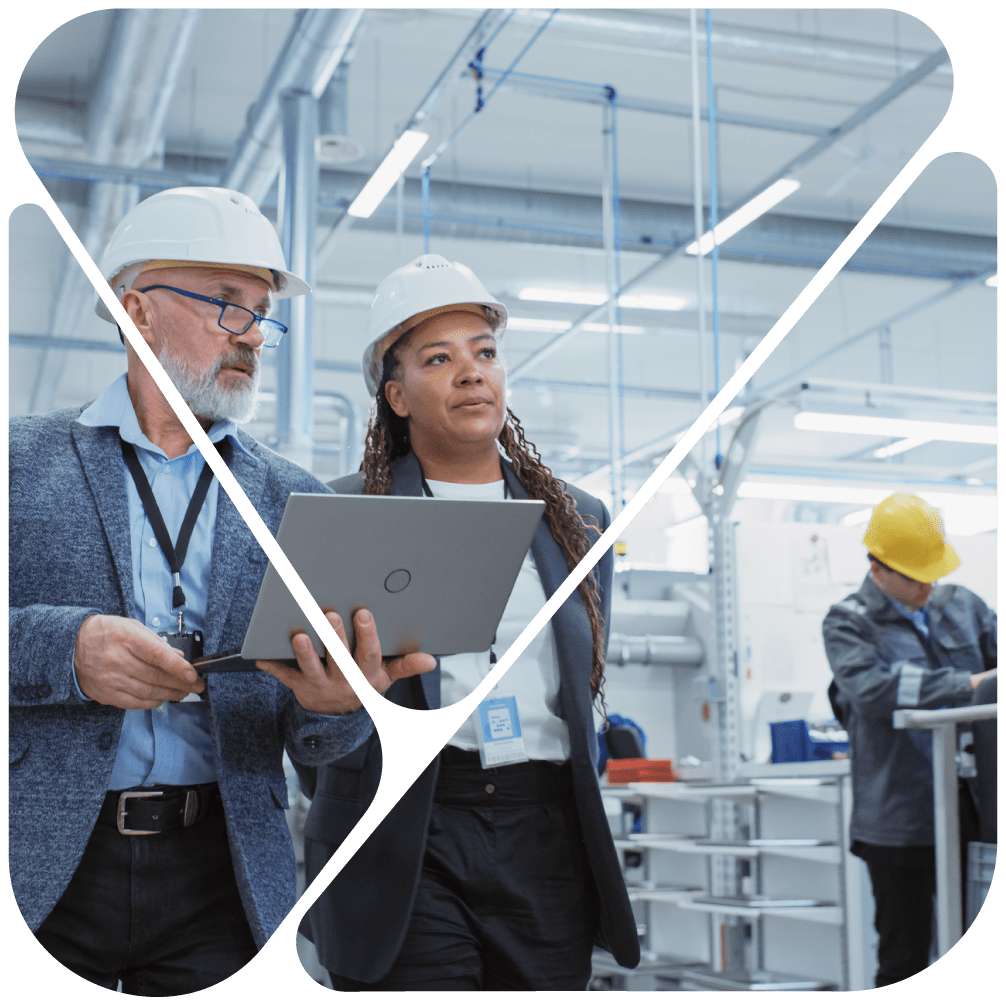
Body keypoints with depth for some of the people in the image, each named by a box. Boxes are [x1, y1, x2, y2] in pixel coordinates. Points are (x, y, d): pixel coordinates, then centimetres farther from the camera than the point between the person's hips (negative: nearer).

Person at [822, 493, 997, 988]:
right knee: (905, 953, 4)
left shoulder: (961, 605, 13)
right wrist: (966, 685, -24)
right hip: (899, 818, -4)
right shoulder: (848, 623, -2)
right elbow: (871, 688, -19)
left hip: (967, 810, 5)